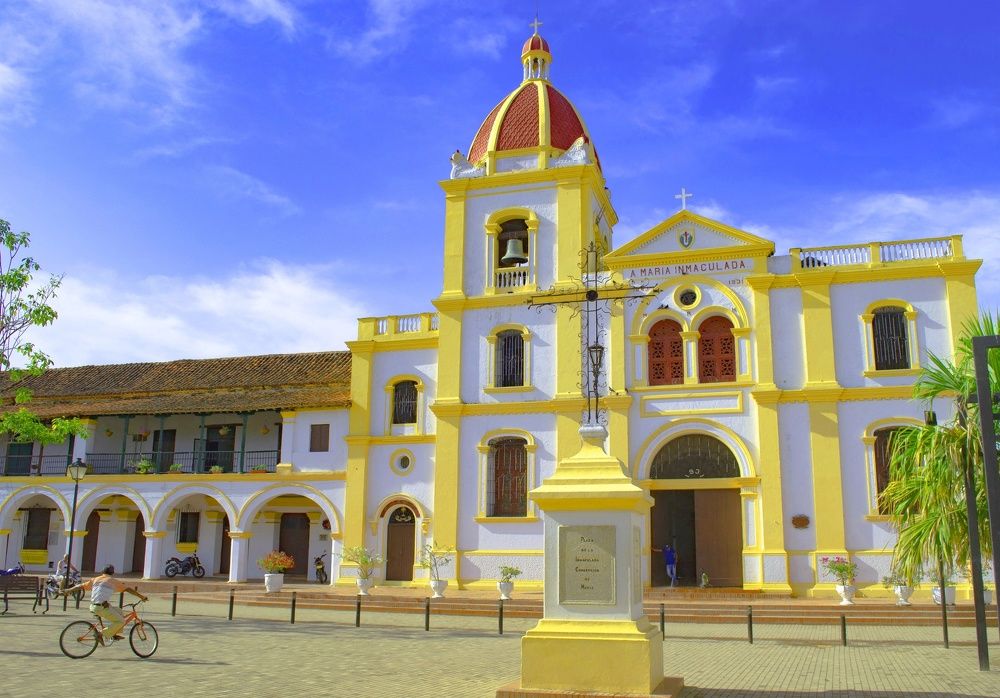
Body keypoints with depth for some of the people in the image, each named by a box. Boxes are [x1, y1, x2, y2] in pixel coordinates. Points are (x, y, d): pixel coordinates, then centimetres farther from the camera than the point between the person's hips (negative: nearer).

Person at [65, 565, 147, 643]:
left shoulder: (95, 579, 16)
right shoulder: (113, 581, 3)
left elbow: (80, 586, 23)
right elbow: (129, 589, 4)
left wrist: (69, 590, 39)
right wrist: (142, 597, 7)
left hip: (93, 606, 7)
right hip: (102, 607, -7)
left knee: (120, 612, 21)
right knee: (121, 621, 0)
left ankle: (113, 634, 23)